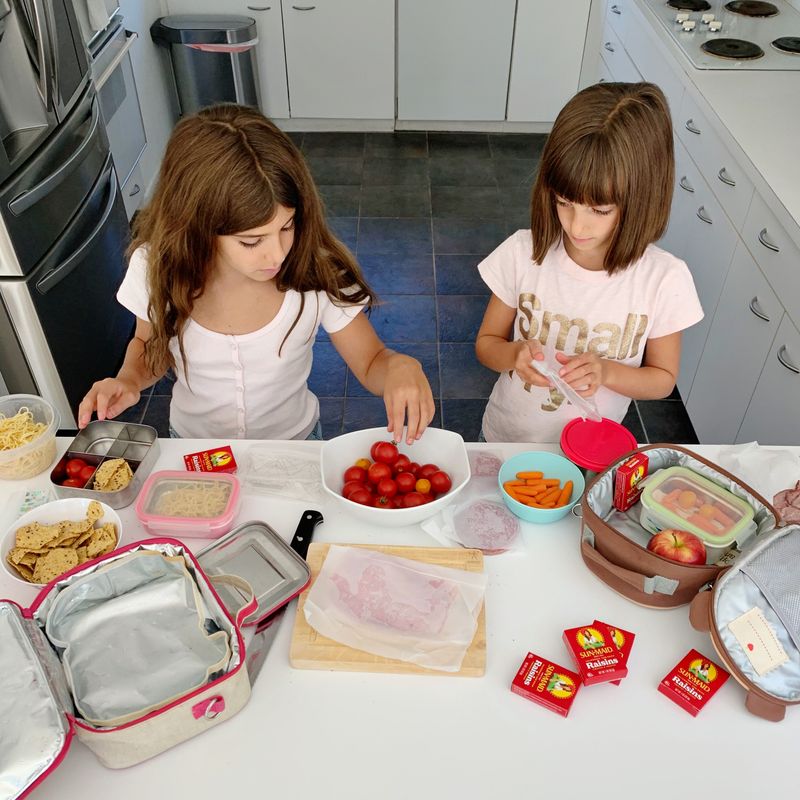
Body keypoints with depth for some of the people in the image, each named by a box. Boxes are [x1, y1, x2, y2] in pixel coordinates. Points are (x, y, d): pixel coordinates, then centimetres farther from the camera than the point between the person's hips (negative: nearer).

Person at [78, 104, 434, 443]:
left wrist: (399, 365, -32)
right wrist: (128, 380, -17)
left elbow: (370, 363, -9)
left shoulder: (317, 270, -22)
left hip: (293, 440, 0)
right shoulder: (156, 266, -18)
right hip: (194, 445, 1)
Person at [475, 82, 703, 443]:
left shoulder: (664, 279, -21)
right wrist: (515, 355, -30)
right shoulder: (523, 253, -20)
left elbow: (663, 379, -7)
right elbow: (486, 343, -8)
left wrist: (606, 371, -27)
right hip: (506, 438, 1)